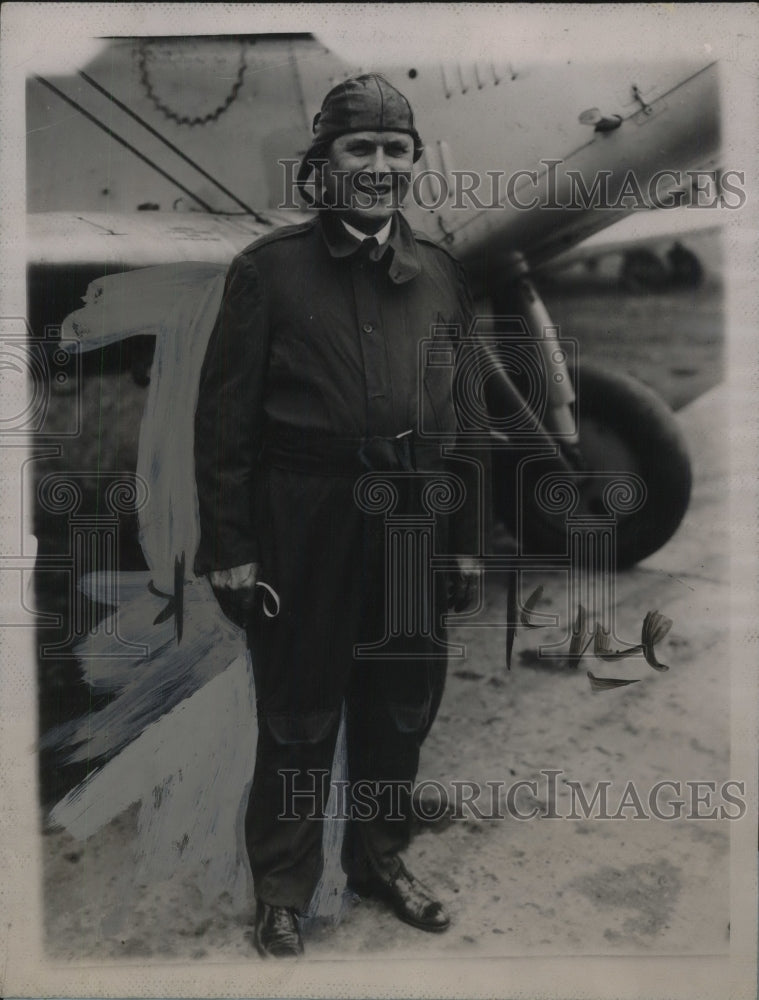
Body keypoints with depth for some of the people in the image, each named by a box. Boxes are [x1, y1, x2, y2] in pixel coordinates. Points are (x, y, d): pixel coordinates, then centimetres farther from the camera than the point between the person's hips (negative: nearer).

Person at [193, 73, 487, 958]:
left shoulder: (441, 274, 9)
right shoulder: (270, 267, -4)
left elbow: (464, 415, 11)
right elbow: (224, 416, -6)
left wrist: (466, 539, 8)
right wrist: (230, 547, -10)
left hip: (413, 520, 4)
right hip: (303, 520, -4)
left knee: (402, 704, 16)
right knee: (298, 713, 8)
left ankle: (379, 857, 40)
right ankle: (281, 893, 29)